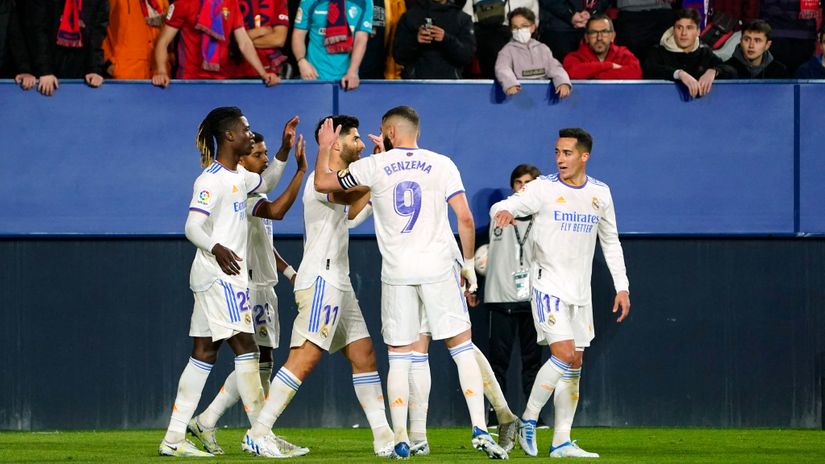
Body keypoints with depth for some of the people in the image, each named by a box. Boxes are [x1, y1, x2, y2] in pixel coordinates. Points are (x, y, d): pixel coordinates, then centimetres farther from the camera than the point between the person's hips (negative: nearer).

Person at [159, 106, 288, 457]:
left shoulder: (238, 175, 16)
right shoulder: (212, 179, -13)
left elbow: (265, 184, 37)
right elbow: (192, 227, -19)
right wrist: (216, 248, -36)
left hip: (227, 274, 10)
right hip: (219, 274, -10)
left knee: (204, 354, 7)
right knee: (245, 347, -10)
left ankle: (174, 439, 6)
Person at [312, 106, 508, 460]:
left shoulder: (374, 167, 2)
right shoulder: (441, 165, 3)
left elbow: (322, 182, 11)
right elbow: (465, 218, -2)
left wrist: (324, 148, 28)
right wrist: (468, 262, 9)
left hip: (396, 272, 0)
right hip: (439, 268, 0)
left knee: (399, 357, 7)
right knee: (462, 348, 4)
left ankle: (400, 439, 2)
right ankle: (479, 429, -6)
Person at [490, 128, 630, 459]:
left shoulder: (600, 193, 7)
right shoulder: (543, 188, -7)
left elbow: (611, 243, 16)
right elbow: (501, 208, -17)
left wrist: (622, 286, 12)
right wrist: (503, 212, -42)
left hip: (580, 290, 5)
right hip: (548, 285, -5)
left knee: (574, 366, 5)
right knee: (564, 355, -19)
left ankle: (561, 441, 9)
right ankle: (527, 421, -5)